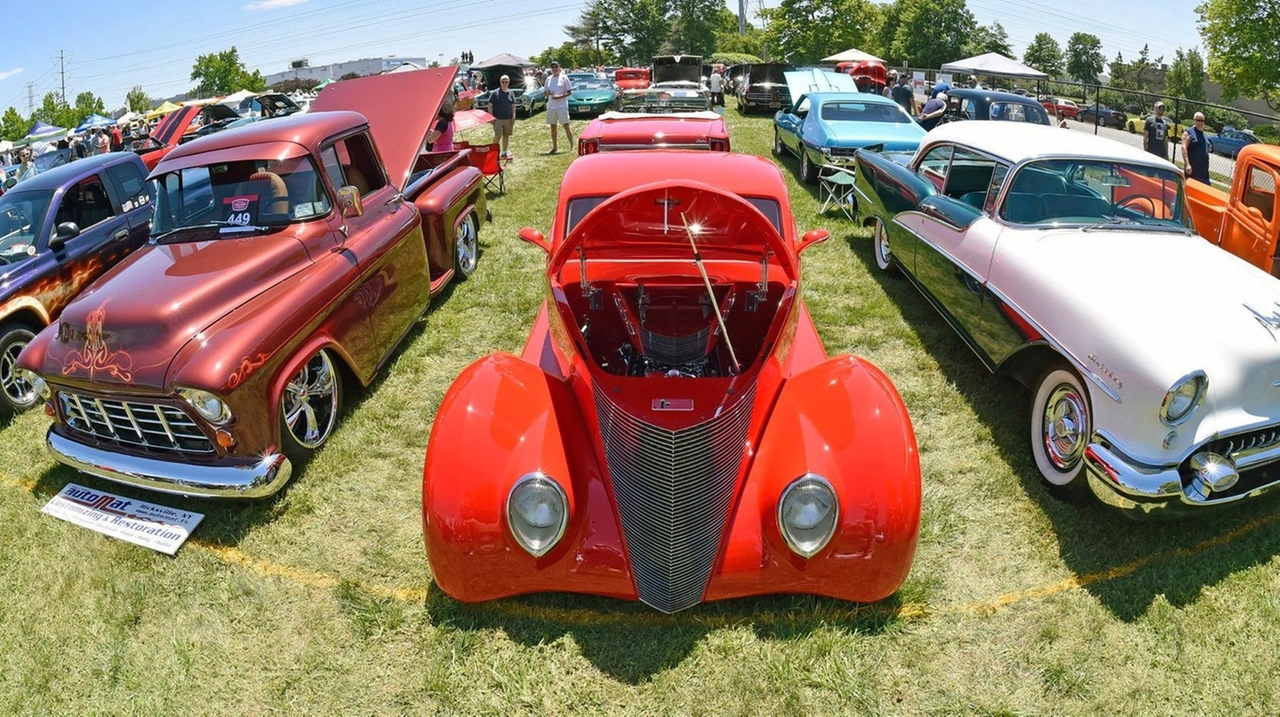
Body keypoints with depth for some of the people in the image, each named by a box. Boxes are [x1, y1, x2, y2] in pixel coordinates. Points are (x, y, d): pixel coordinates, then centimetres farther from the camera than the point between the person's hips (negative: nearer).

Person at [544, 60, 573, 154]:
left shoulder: (564, 78, -2)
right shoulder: (548, 79, 12)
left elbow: (569, 92, -4)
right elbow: (546, 92, 16)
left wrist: (560, 96, -18)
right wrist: (547, 93, -8)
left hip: (562, 106, -5)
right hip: (551, 106, 5)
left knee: (566, 126, -6)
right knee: (552, 127, 9)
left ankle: (572, 146, -4)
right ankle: (555, 147, 18)